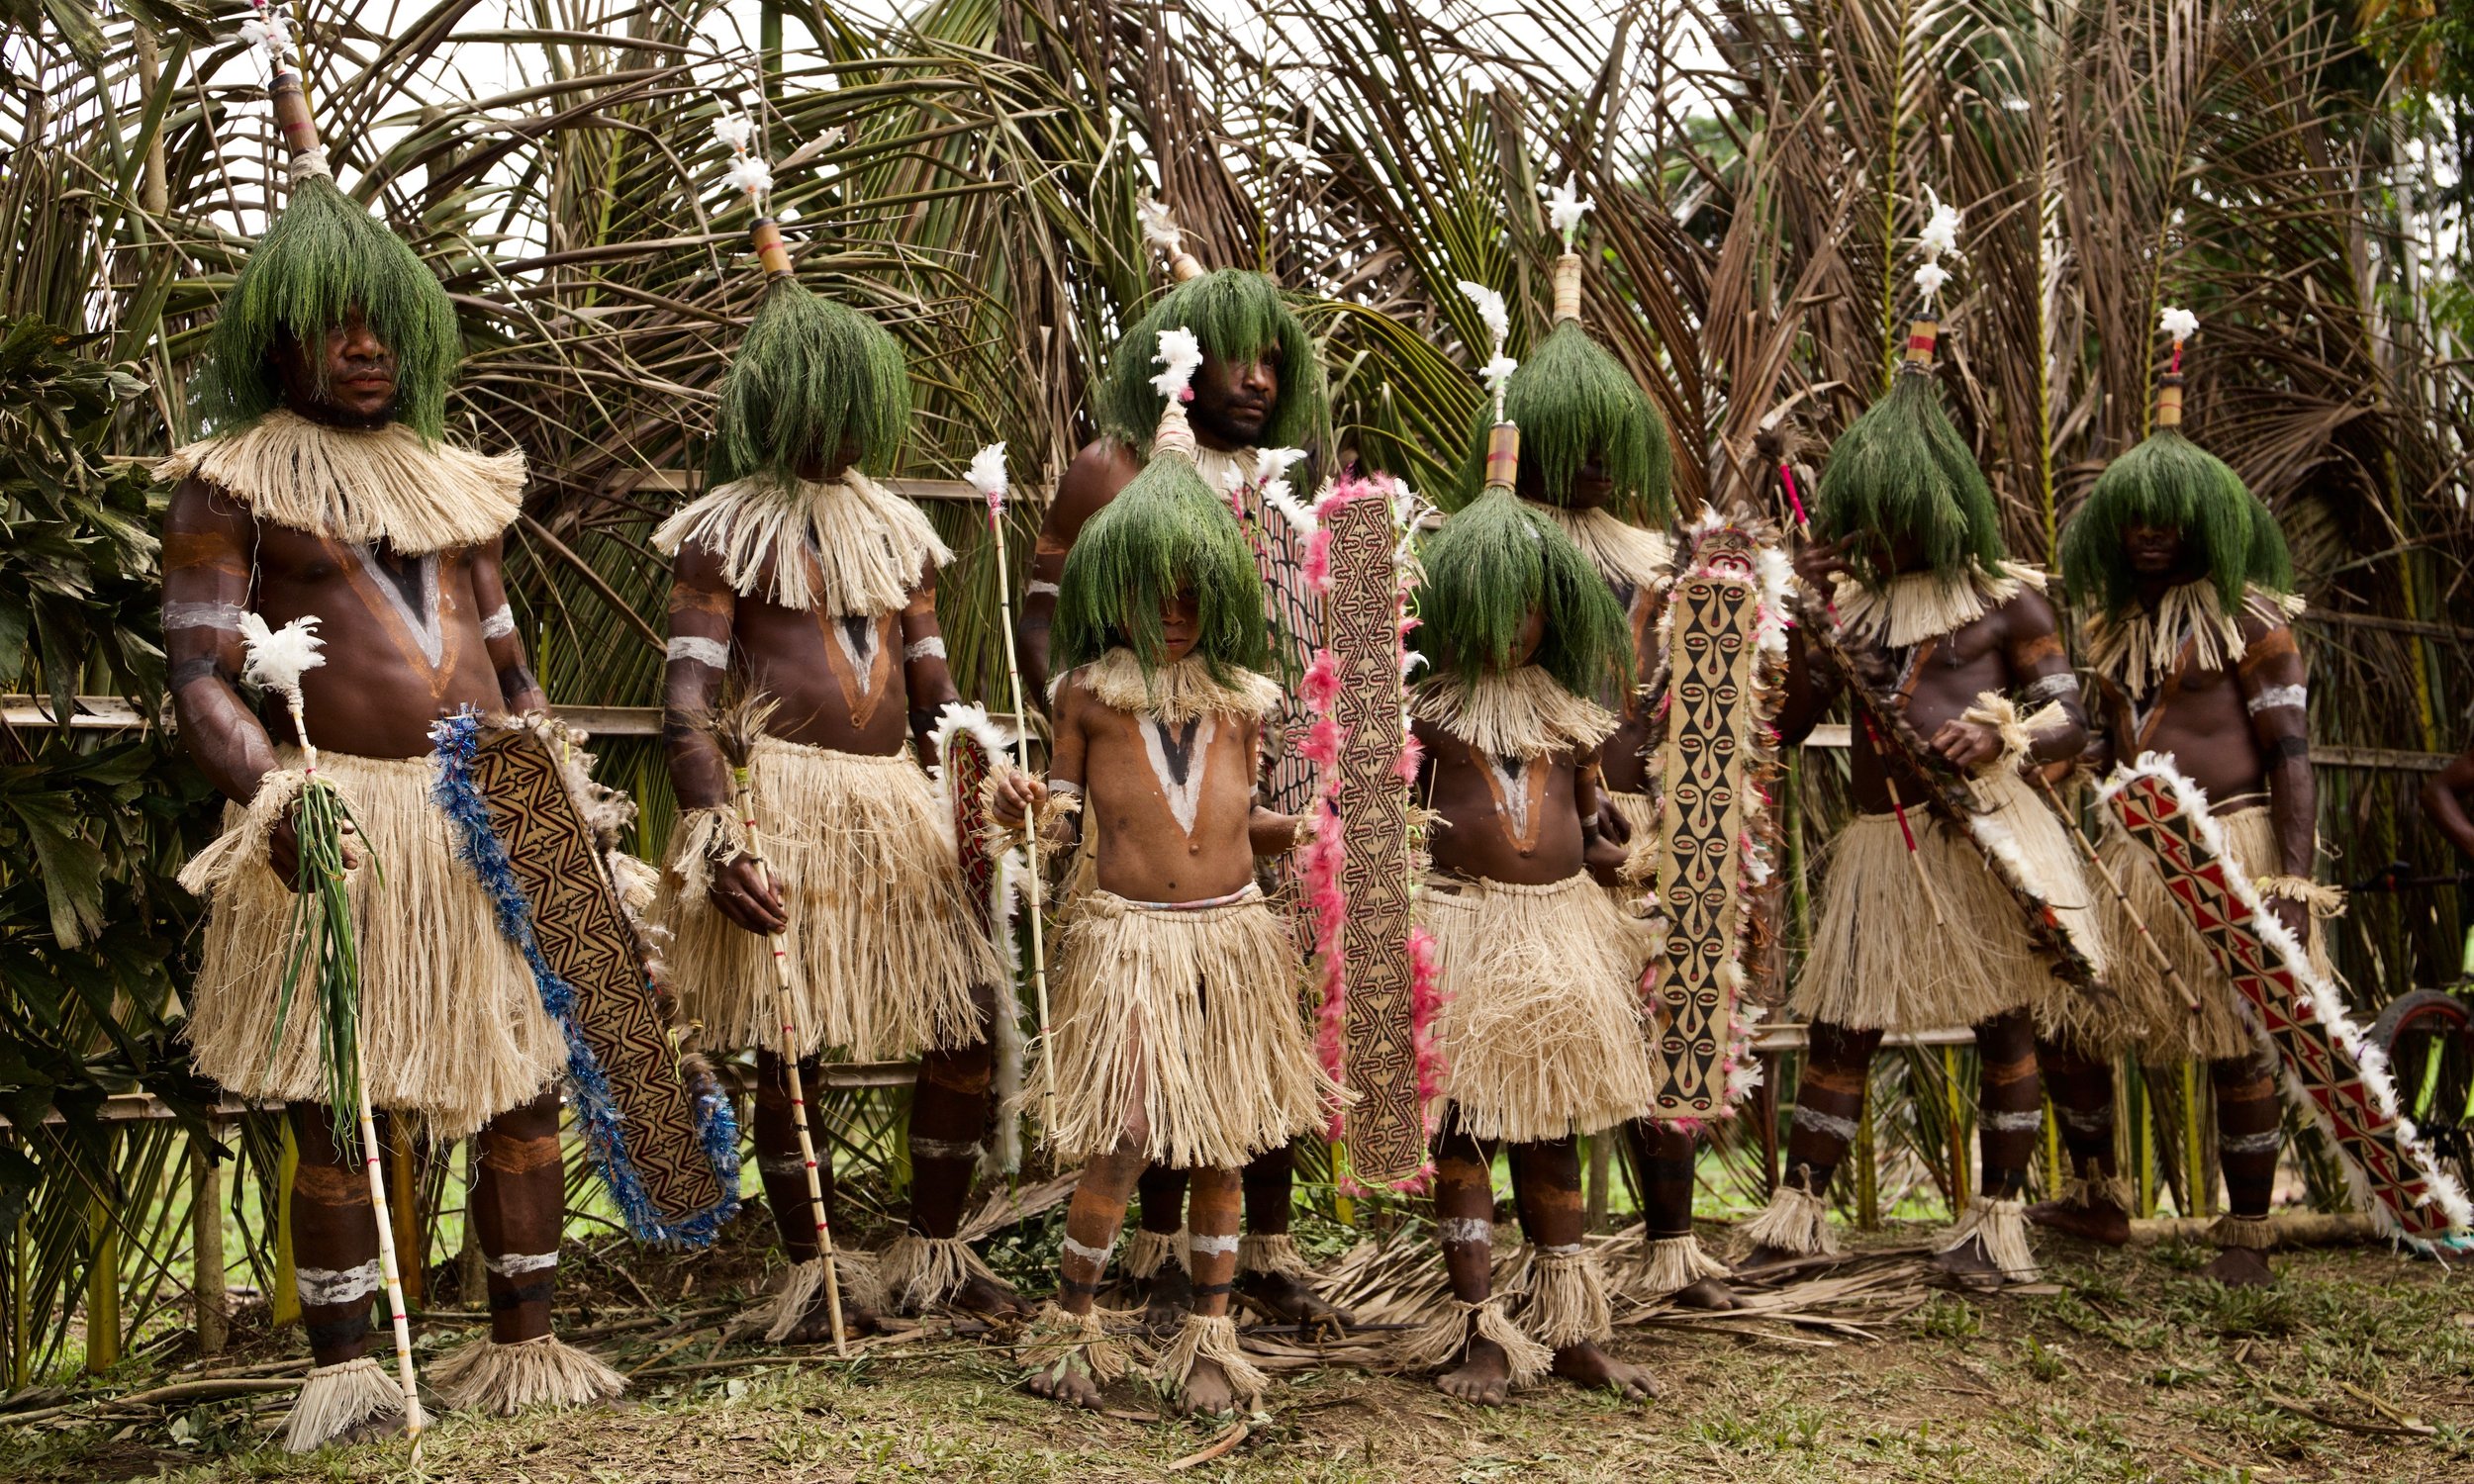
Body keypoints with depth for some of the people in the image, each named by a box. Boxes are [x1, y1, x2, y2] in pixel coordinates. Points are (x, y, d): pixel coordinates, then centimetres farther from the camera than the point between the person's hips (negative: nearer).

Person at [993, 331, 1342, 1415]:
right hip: (1127, 933, -3)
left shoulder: (1241, 696, 9)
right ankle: (1072, 1319, 12)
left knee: (1222, 1141, 8)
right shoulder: (1090, 689, 1)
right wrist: (1026, 807, -15)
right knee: (1124, 1139, -9)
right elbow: (1067, 813, 5)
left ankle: (1210, 1337, 20)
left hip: (1231, 933, 3)